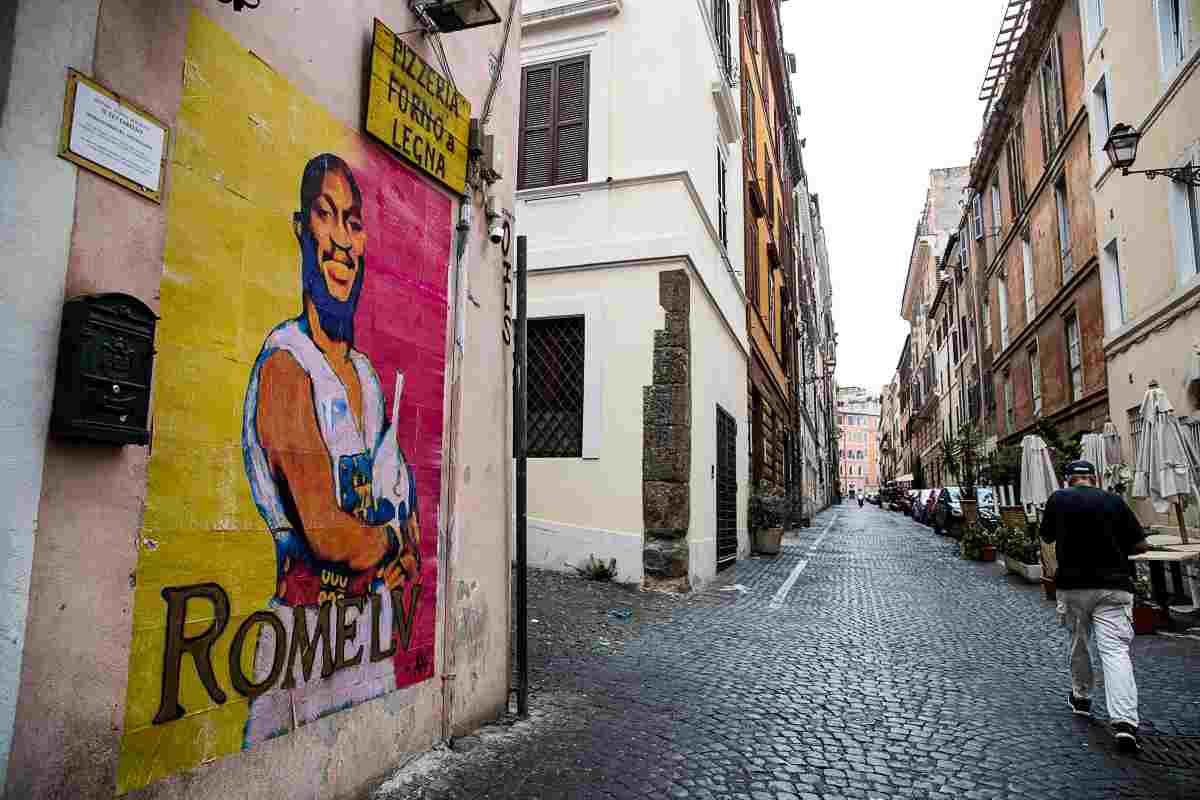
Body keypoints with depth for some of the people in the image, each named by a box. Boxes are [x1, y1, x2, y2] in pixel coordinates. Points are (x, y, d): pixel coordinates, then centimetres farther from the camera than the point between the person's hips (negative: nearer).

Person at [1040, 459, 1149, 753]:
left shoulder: (1058, 499, 0)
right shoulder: (1114, 501, 1)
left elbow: (1046, 537, 13)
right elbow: (1141, 545, 3)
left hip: (1073, 584, 0)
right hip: (1113, 586, 0)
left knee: (1079, 642, 20)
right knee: (1115, 650, -6)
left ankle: (1081, 697, 36)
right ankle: (1125, 722, -17)